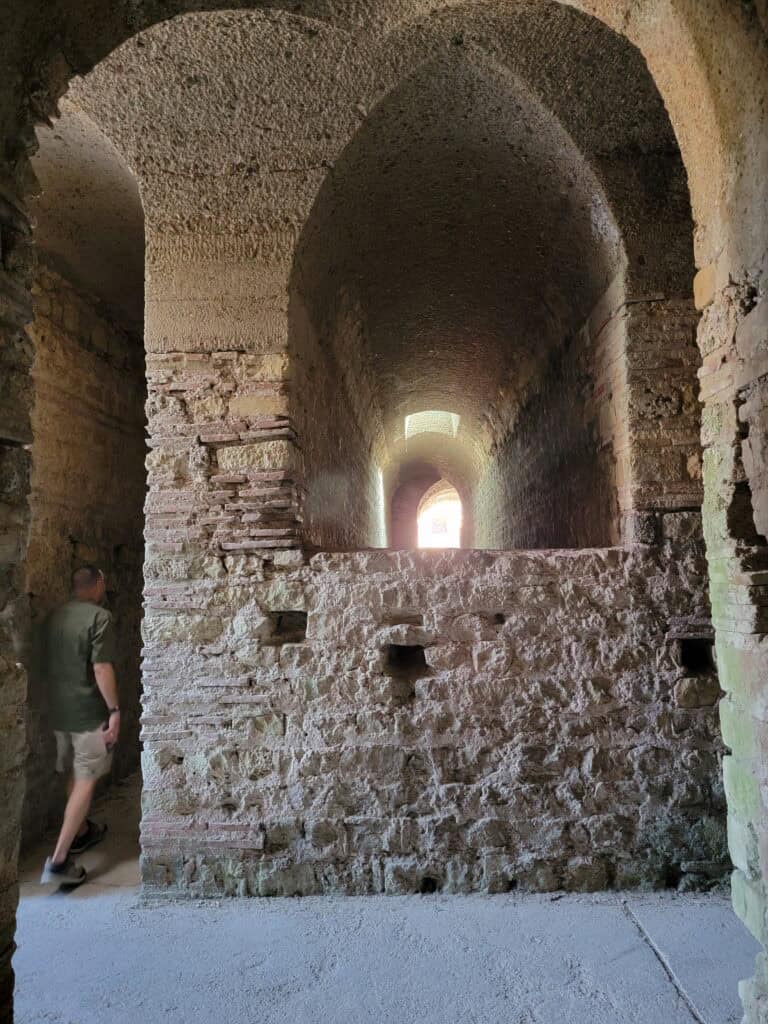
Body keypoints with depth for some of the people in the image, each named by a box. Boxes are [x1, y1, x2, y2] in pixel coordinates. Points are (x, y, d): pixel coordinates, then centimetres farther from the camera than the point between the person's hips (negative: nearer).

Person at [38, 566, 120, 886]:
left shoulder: (52, 617, 6)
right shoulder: (99, 616, -16)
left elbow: (43, 664, 14)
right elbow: (101, 668, -21)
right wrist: (114, 710, -16)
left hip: (59, 710, 7)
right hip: (89, 711, -7)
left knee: (76, 775, 22)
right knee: (86, 780, 0)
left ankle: (82, 832, 38)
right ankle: (59, 859, -3)